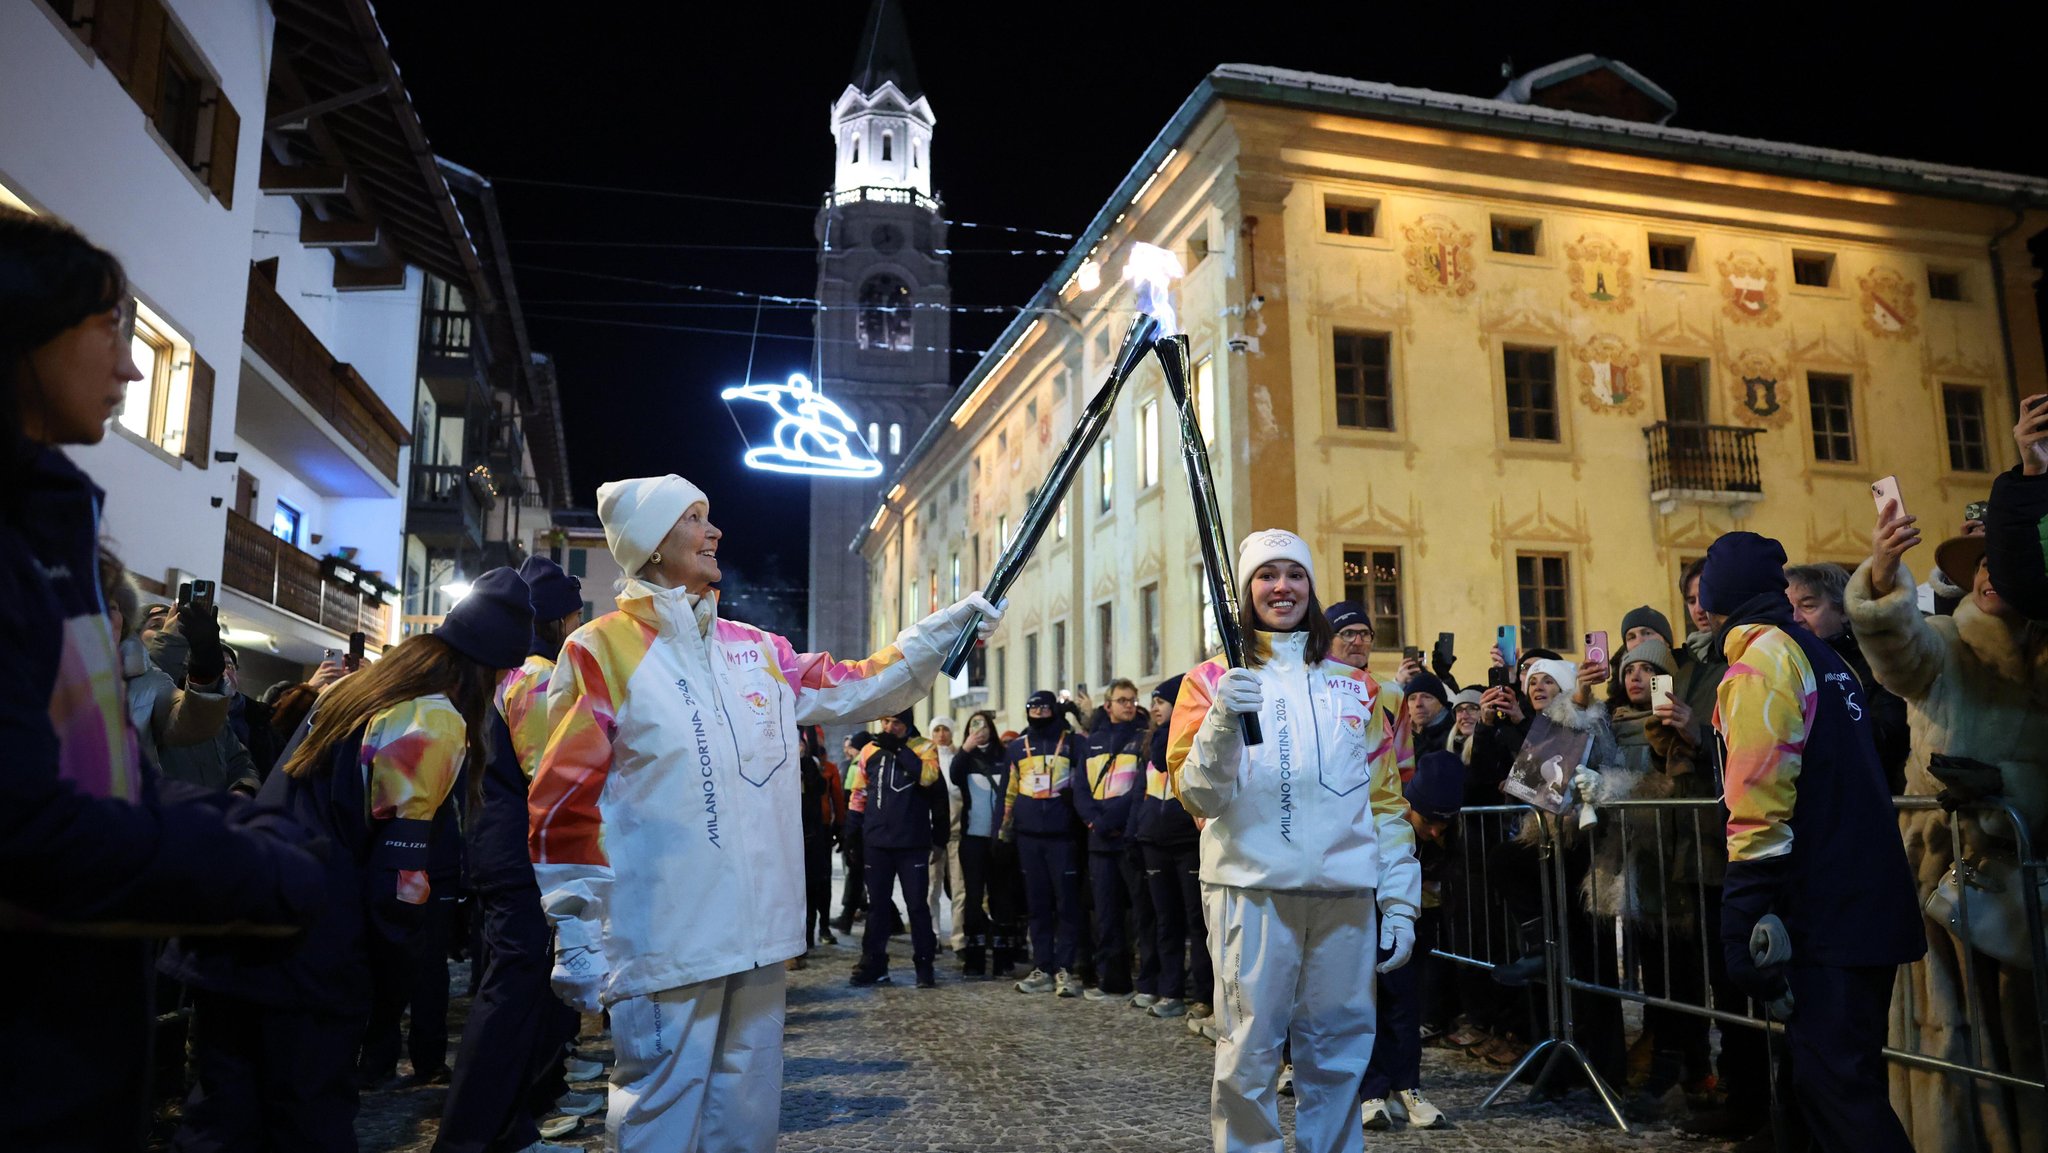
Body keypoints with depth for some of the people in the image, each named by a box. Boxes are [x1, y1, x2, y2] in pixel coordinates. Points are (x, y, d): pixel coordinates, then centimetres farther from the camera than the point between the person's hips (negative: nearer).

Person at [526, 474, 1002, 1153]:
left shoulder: (757, 650, 11)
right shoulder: (602, 650, -6)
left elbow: (860, 688, 17)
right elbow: (565, 803, -8)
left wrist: (939, 633, 6)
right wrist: (577, 935, -11)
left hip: (760, 934, 6)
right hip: (663, 940, -6)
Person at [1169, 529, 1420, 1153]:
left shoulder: (1353, 687, 14)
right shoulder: (1214, 679, 6)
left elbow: (1387, 799, 14)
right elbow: (1198, 796, -2)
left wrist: (1400, 902, 7)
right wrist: (1222, 722, -19)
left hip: (1346, 891, 3)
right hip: (1252, 888, -3)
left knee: (1338, 1050, 7)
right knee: (1250, 1052, -3)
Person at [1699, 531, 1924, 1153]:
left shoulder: (1760, 660, -13)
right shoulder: (1824, 657, 16)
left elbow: (1757, 810, -21)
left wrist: (1742, 931, -20)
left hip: (1825, 916, -10)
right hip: (1871, 907, 10)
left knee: (1835, 1086, -6)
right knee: (1848, 1081, 17)